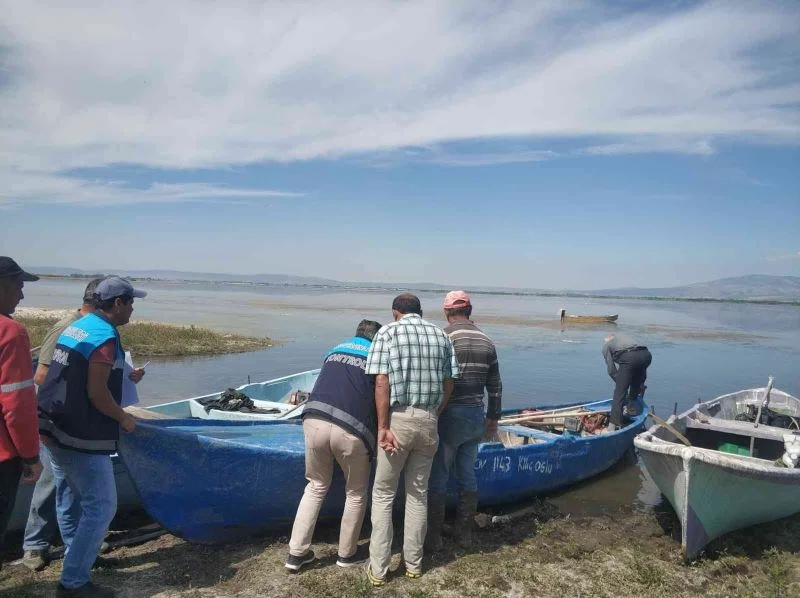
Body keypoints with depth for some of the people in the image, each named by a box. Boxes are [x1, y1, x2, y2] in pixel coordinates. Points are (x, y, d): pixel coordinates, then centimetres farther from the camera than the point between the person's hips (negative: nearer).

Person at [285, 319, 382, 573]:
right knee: (356, 493, 20)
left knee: (316, 486, 24)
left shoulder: (335, 350, 25)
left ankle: (297, 553, 25)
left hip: (314, 420, 4)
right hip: (351, 429, -3)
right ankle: (347, 554, 33)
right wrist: (377, 436, 33)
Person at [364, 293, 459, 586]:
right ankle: (413, 563, 26)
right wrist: (434, 415, 15)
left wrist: (383, 427, -12)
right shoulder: (441, 335, 9)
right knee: (418, 494, 16)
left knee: (383, 494, 10)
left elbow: (381, 382, -12)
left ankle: (378, 568, 13)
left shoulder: (387, 332, -3)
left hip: (398, 419, -3)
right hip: (428, 422, 4)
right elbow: (448, 384, 6)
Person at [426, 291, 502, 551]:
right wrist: (493, 417, 19)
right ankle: (465, 534, 27)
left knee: (438, 478, 6)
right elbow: (495, 386, 8)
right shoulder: (487, 342, 4)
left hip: (448, 417, -5)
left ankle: (433, 537, 15)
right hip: (476, 417, 5)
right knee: (467, 475, 16)